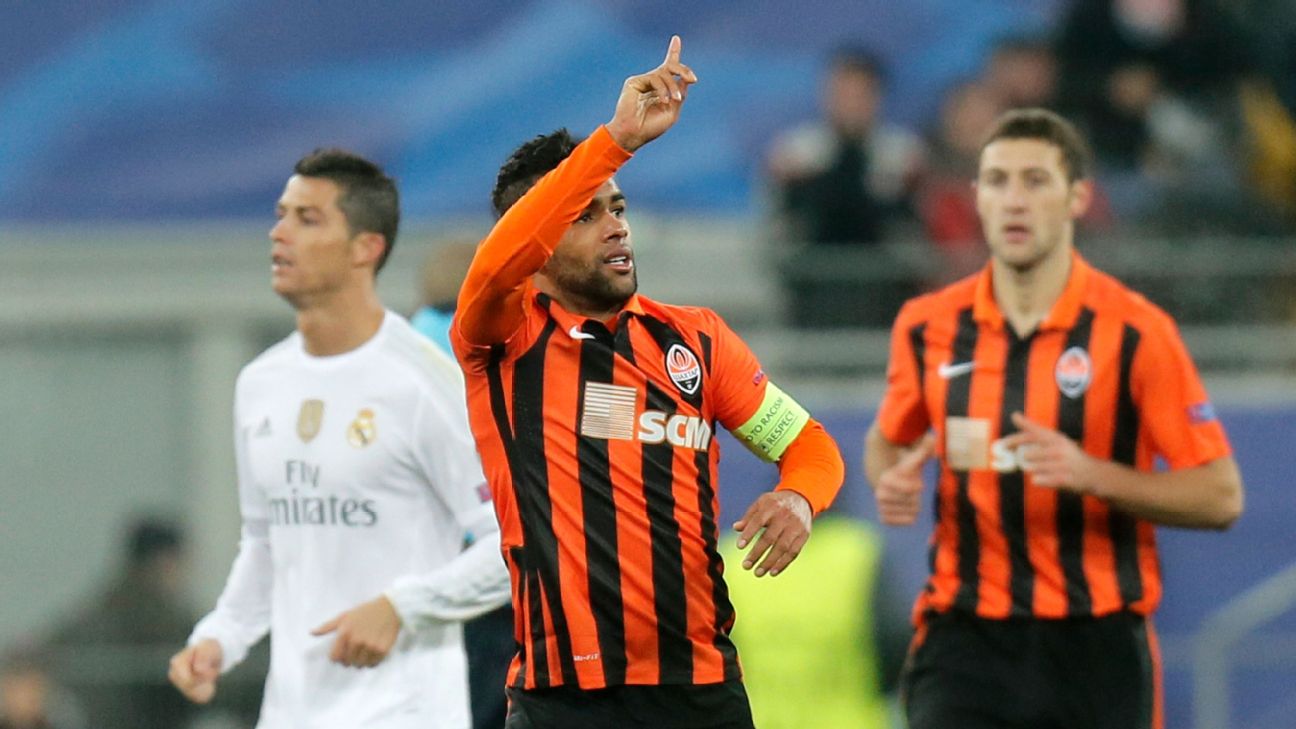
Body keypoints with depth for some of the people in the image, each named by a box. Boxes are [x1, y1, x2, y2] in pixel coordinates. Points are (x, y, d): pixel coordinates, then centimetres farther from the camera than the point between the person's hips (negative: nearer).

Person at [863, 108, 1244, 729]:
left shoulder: (1136, 332, -7)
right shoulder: (927, 327, 3)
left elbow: (1220, 497, -7)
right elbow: (887, 440, 23)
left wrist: (1091, 473, -21)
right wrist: (892, 479, -2)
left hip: (1095, 649, -1)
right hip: (965, 638, 2)